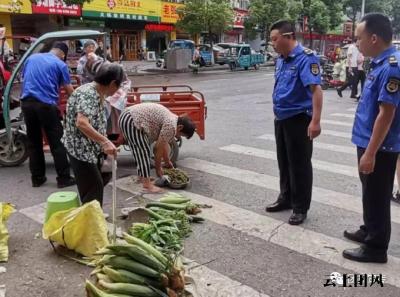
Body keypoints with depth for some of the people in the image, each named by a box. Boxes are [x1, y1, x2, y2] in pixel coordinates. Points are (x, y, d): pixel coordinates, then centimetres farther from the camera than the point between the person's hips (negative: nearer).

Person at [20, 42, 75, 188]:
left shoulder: (31, 58, 18)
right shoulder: (60, 64, 2)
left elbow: (24, 79, 24)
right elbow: (69, 89, 3)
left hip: (26, 102, 5)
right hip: (46, 104, -5)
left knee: (33, 142, 12)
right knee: (57, 143, 1)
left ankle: (37, 178, 18)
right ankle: (64, 178, 3)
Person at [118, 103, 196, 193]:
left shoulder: (171, 119, 15)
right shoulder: (171, 125, -14)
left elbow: (164, 143, 23)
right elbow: (159, 148, -11)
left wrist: (167, 161, 30)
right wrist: (158, 168, 1)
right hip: (131, 121, -11)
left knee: (139, 150, 19)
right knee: (144, 151, -9)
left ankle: (141, 177, 29)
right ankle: (147, 185, -7)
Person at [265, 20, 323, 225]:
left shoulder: (306, 58, -17)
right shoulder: (281, 60, 9)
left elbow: (316, 89, -25)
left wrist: (315, 121, -31)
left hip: (298, 120, -8)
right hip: (281, 119, 8)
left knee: (299, 165, 2)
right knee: (284, 162, 18)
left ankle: (300, 208, 15)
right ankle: (286, 198, 34)